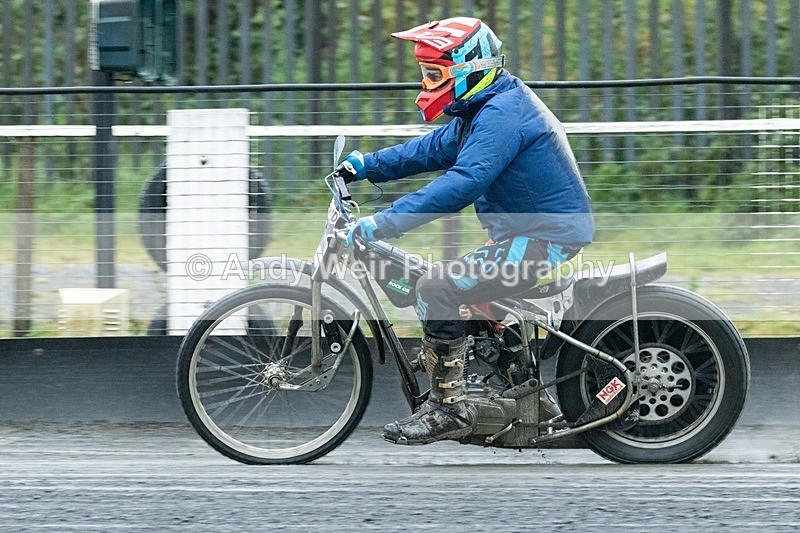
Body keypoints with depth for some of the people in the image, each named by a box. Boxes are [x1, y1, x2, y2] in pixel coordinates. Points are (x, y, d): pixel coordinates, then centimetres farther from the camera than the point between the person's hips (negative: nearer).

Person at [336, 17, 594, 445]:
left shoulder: (502, 113, -20)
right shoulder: (486, 109, 14)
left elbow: (463, 183, -31)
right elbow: (435, 148, 25)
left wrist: (384, 224, -34)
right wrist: (369, 165, 17)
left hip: (544, 239, -11)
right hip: (531, 234, 11)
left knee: (436, 289, -18)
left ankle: (450, 408, -13)